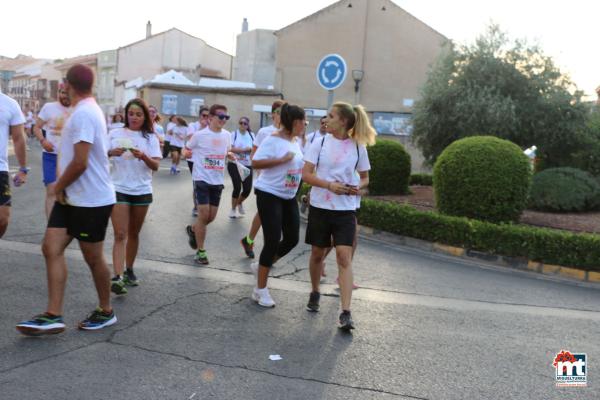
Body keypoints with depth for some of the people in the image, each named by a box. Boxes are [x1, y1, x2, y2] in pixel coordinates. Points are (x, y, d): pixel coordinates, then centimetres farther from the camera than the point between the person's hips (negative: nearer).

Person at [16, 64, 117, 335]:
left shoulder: (83, 113, -18)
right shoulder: (87, 110, 13)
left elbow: (80, 162, -24)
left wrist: (59, 187, -9)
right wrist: (61, 188, 15)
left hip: (91, 201, -9)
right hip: (72, 198, 9)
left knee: (93, 258, 4)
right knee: (51, 249, 2)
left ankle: (106, 312, 22)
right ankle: (53, 315, 4)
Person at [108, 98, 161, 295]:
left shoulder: (150, 138, 4)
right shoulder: (115, 134, 4)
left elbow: (156, 166, -4)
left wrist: (143, 156, -22)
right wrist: (111, 153, -20)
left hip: (142, 191, 2)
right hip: (119, 189, -2)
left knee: (134, 234, 13)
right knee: (120, 235, -9)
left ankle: (129, 270, 28)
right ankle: (117, 277, -14)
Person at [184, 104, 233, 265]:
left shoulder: (227, 135, 4)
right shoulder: (200, 135, -9)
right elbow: (186, 150, 6)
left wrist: (230, 155, 1)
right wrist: (187, 153, -14)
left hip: (218, 181, 5)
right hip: (202, 179, -5)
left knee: (211, 217, 10)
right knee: (204, 215, -7)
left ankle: (192, 230, 40)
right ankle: (200, 251, 6)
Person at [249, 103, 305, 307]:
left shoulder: (296, 142, 9)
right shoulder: (272, 140, -15)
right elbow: (255, 163, -22)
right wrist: (282, 160, -26)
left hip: (289, 197, 8)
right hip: (269, 195, -8)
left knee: (292, 239, 9)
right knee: (273, 241, -8)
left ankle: (261, 266, 31)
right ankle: (261, 290, 6)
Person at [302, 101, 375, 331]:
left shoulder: (358, 147, 0)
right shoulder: (320, 142, -2)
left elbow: (365, 178, 10)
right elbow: (306, 174, -6)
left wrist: (357, 187, -12)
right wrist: (330, 185, -20)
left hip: (345, 210, -1)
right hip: (320, 207, 1)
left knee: (344, 257, -10)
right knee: (318, 253, 12)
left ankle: (346, 313, -8)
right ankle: (315, 293, 38)